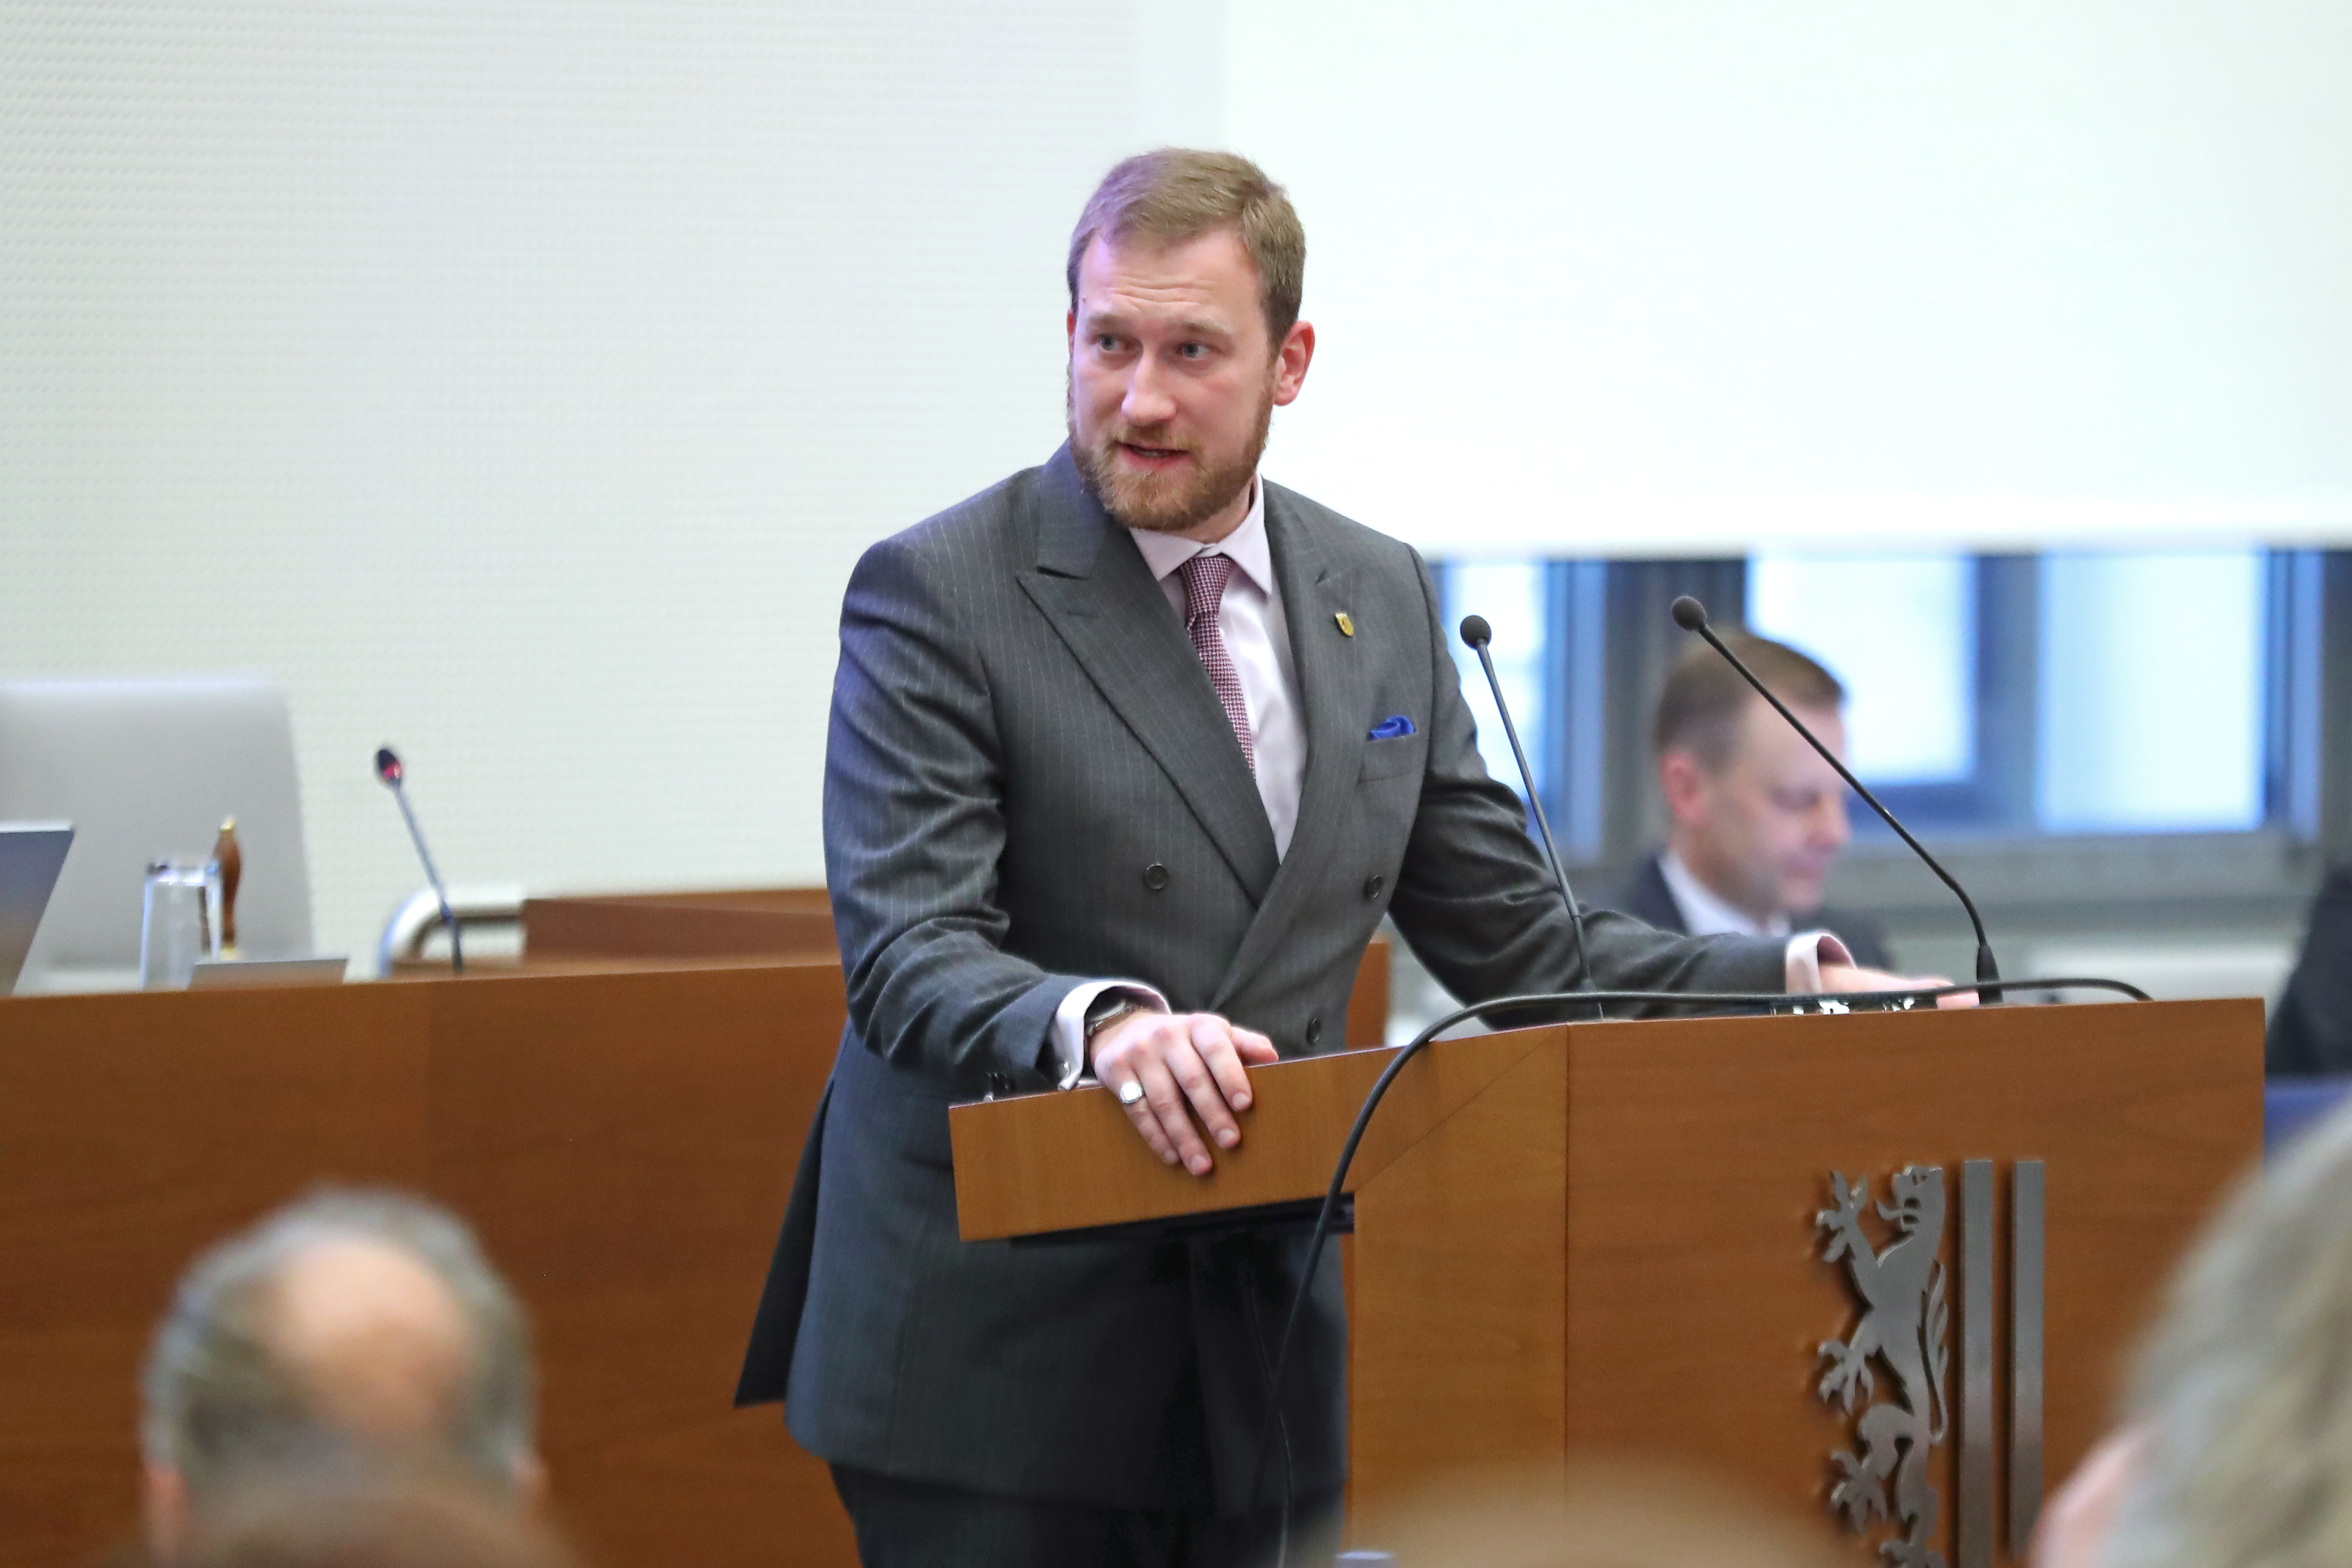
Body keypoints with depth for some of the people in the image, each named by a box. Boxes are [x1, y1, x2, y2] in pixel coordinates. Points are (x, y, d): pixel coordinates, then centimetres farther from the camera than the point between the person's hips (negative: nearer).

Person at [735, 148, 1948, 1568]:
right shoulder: (938, 596, -6)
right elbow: (906, 956, -16)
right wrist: (1099, 1024, -37)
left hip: (1266, 1368, 5)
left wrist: (1801, 982, 0)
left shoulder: (1383, 598, 11)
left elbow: (1519, 945, 15)